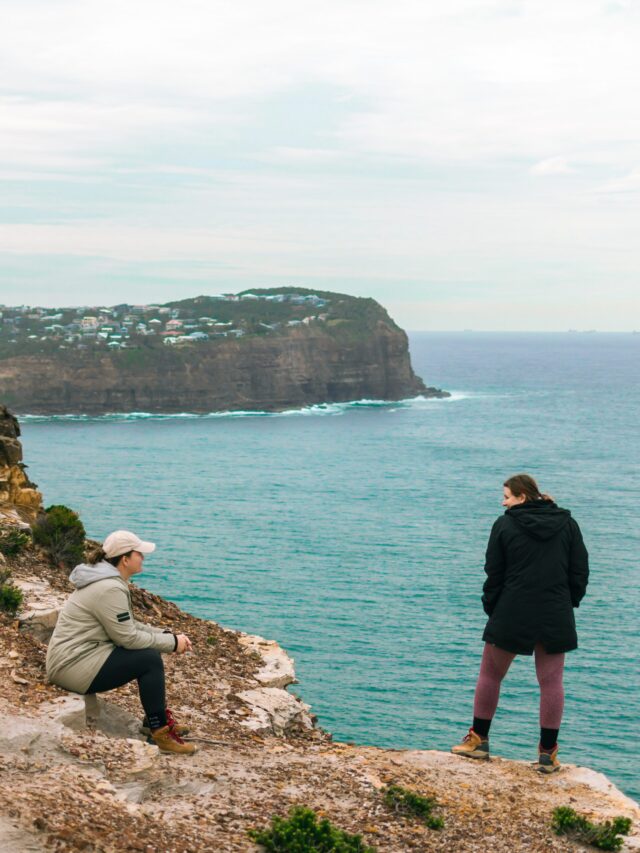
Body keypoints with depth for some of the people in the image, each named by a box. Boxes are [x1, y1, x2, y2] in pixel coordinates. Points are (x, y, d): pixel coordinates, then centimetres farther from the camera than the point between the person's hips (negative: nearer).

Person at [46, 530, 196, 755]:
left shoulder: (107, 579, 11)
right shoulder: (110, 589, -21)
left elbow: (128, 626, 16)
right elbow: (128, 637, -19)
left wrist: (167, 635, 4)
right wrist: (172, 642, -10)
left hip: (76, 656, 10)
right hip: (74, 666, -10)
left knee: (150, 650, 12)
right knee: (150, 659, -14)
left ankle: (157, 719, 20)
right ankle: (160, 731, -4)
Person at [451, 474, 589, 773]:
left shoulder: (504, 525, -4)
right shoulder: (568, 524, 5)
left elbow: (494, 575, -1)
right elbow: (580, 571, 6)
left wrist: (491, 609, 10)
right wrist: (569, 603, 15)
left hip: (511, 616, -2)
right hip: (555, 618, 2)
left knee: (490, 675, 14)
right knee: (551, 681, 6)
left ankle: (479, 740, 21)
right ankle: (548, 753, 7)